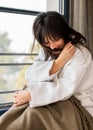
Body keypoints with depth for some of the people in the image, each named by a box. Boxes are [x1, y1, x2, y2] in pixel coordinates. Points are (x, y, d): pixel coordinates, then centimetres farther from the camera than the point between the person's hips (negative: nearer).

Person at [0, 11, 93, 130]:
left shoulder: (79, 53, -15)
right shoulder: (46, 50, 4)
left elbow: (66, 88, -25)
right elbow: (30, 76, -12)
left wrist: (30, 94, -30)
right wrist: (59, 61, -22)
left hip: (80, 107, -5)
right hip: (60, 101, 6)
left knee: (35, 115, -26)